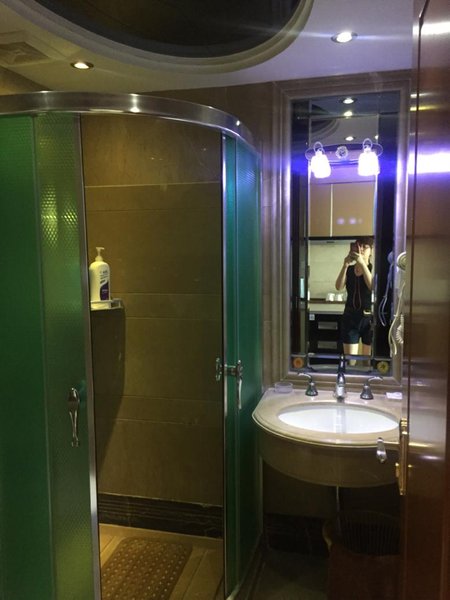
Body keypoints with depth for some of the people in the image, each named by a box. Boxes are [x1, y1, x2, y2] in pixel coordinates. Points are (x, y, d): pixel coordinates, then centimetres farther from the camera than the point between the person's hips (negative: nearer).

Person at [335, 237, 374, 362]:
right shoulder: (349, 269, 6)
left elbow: (373, 286, -21)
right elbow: (339, 287, -10)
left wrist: (362, 263, -25)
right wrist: (345, 265, -19)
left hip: (369, 318, -2)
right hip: (350, 317, 2)